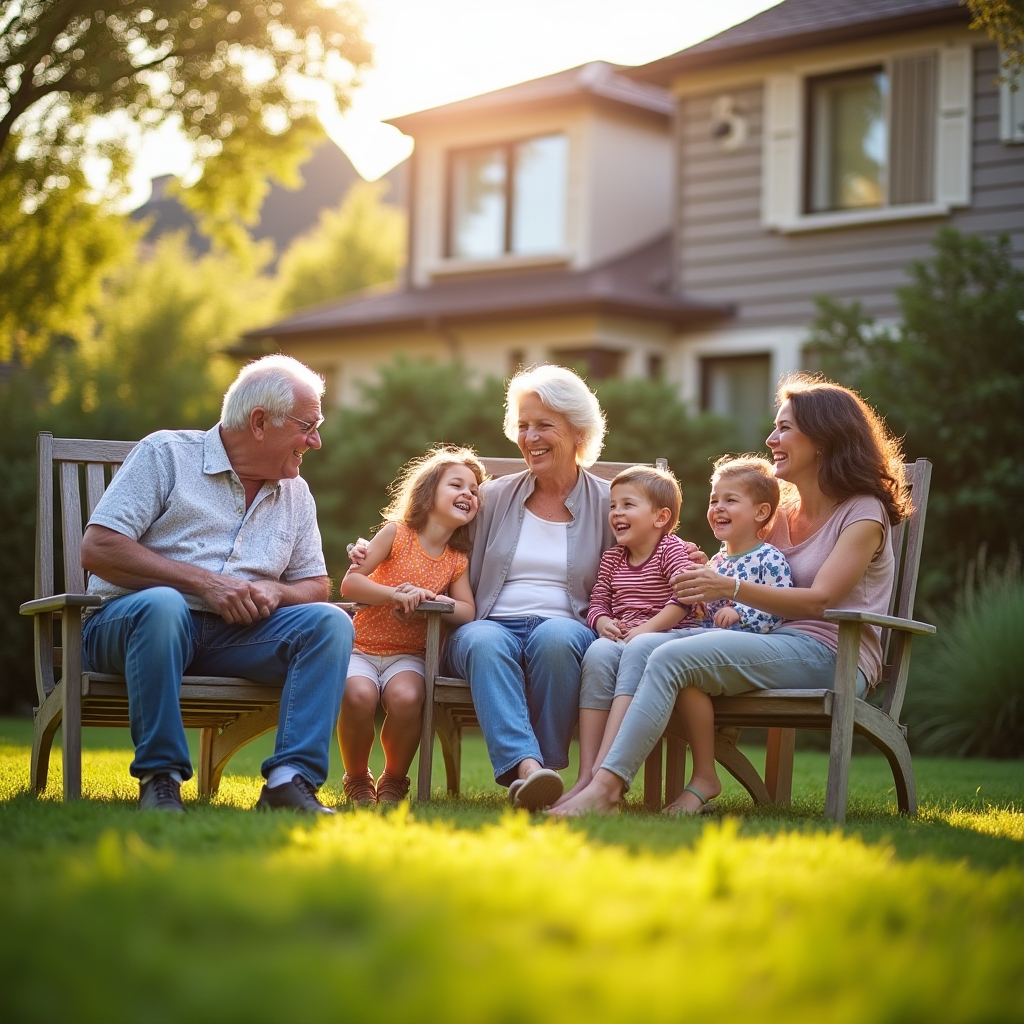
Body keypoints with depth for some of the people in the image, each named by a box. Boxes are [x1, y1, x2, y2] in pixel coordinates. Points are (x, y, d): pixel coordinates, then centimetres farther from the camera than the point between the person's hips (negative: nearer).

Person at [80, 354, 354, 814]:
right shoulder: (165, 454, -1)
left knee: (330, 622, -19)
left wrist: (273, 592, -7)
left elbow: (316, 585, 19)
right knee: (162, 604, -39)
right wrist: (204, 582, -15)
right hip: (128, 619, -4)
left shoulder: (295, 492, 17)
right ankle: (159, 778, -28)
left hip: (234, 637, 5)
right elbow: (97, 549, -10)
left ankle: (289, 780, -29)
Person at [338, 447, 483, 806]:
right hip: (362, 649, -2)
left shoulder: (457, 561, 9)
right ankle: (357, 780, -7)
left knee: (406, 697, -33)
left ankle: (393, 781, -6)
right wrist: (398, 595, -23)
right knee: (359, 695, -35)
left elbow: (468, 611, 2)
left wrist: (435, 601, -17)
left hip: (408, 655, 2)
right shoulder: (396, 534, -3)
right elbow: (349, 583, -9)